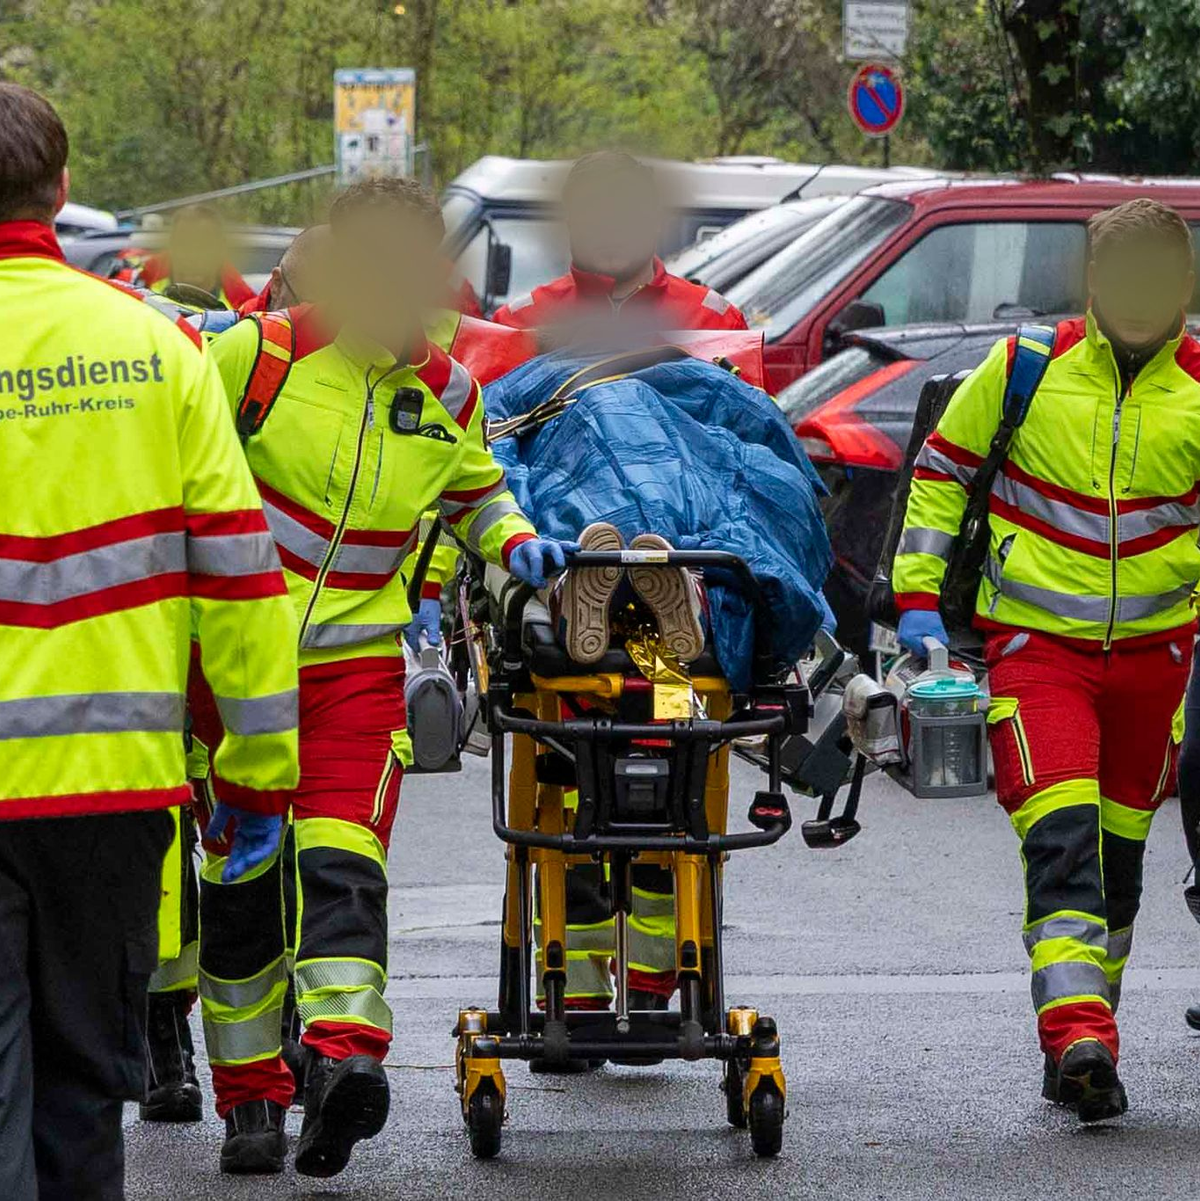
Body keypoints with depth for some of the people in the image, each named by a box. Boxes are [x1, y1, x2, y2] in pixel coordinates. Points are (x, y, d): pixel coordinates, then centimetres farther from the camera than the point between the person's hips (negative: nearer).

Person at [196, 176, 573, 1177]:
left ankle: (344, 1050, -32)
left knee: (340, 861, -17)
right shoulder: (258, 355, -8)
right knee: (240, 880, 3)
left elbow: (476, 491, 26)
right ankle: (250, 1094, 13)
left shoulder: (447, 397, 6)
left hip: (358, 665, 2)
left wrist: (514, 541, 6)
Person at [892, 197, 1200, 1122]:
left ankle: (1090, 1014, 26)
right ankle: (1078, 1036, -30)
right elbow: (942, 466, 7)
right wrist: (918, 597, 2)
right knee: (1062, 836, -19)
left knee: (1120, 846, 12)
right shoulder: (1025, 369, -5)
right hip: (1038, 644, -3)